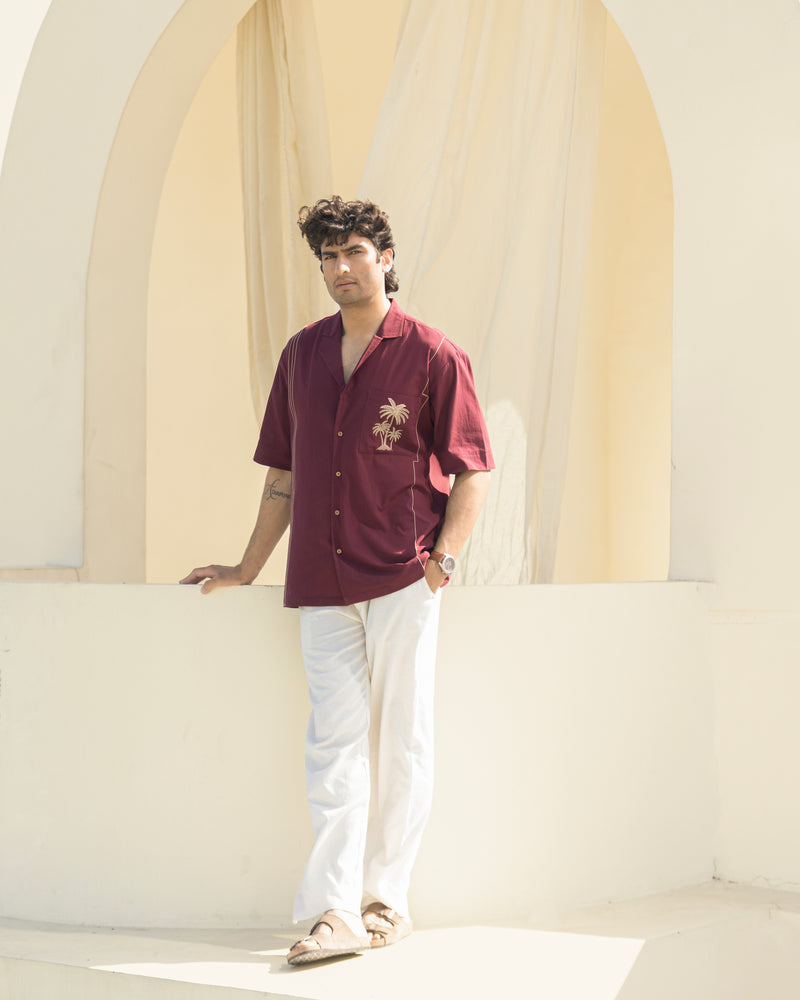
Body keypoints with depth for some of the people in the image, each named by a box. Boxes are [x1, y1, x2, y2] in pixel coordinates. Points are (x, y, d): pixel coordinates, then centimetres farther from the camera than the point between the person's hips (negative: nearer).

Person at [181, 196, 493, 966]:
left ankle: (385, 900, 12)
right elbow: (283, 475, 19)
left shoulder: (433, 357, 0)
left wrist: (443, 559, -11)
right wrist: (247, 570, 18)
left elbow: (472, 471, 1)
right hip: (321, 581, 4)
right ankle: (335, 910, -4)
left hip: (402, 580, -4)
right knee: (336, 740, -2)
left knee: (401, 739, 3)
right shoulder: (302, 355, 13)